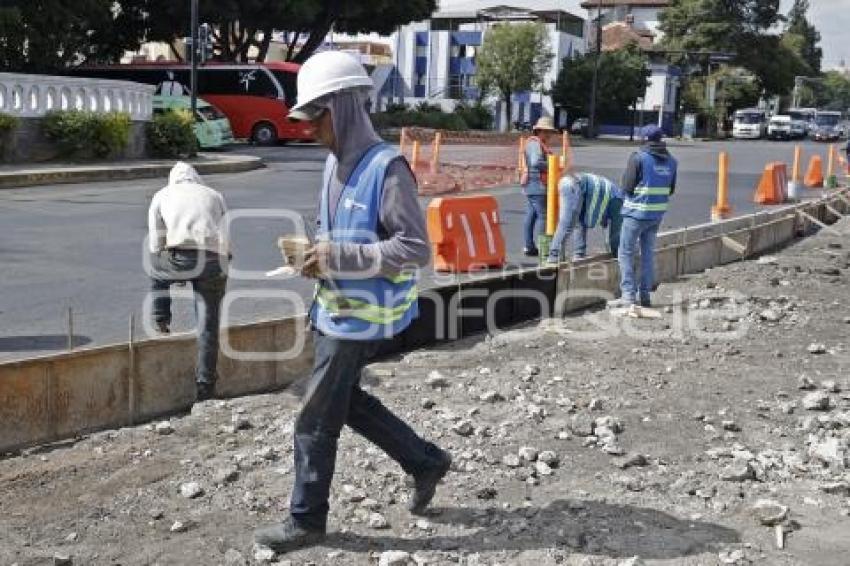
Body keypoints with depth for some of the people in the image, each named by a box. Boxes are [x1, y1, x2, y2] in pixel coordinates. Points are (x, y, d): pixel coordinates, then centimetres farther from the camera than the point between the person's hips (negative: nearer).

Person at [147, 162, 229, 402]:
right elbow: (226, 239, 22)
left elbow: (155, 243, 20)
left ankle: (161, 321, 32)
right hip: (214, 262, 2)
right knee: (208, 324, 10)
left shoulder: (162, 196, 22)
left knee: (156, 270, 35)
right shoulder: (214, 195, 27)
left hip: (180, 259, -1)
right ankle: (205, 387, 13)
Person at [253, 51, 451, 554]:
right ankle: (426, 462, 36)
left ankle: (306, 520, 19)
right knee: (347, 401, 21)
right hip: (335, 307, 9)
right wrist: (318, 255, -1)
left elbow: (416, 248, -23)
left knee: (315, 421, 1)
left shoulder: (387, 168, -20)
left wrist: (337, 257, -25)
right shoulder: (336, 163, 7)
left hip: (359, 316, -9)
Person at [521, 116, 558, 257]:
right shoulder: (535, 143, -12)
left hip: (530, 185, 11)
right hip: (537, 185, -11)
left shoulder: (539, 144, 22)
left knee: (531, 216, 10)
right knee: (542, 215, -9)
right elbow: (536, 162, -25)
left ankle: (529, 246, 13)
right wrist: (550, 166, -14)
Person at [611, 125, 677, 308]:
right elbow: (671, 189, 11)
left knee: (626, 253, 1)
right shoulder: (671, 161, 6)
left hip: (636, 212, -6)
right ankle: (645, 295, 16)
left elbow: (627, 186, -12)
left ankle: (628, 294, -6)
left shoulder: (638, 157, -13)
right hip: (658, 213, 6)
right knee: (648, 253, 14)